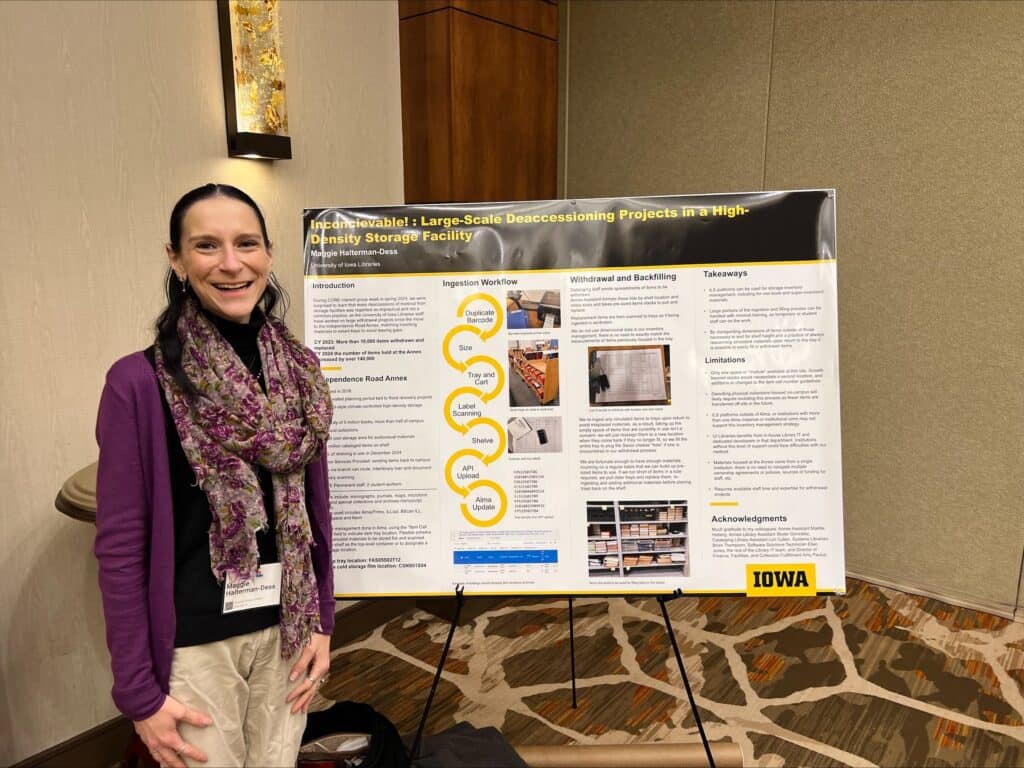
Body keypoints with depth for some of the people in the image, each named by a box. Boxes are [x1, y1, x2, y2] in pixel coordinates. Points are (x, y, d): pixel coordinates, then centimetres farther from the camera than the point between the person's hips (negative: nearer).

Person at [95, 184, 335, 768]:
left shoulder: (300, 369, -1)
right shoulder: (139, 382, -14)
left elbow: (315, 509, 5)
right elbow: (121, 546, -10)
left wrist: (322, 623, 5)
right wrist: (139, 690, -8)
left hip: (286, 628, 4)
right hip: (193, 642, -4)